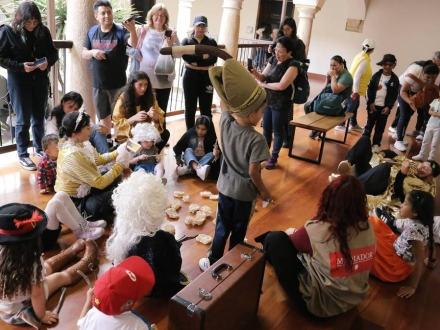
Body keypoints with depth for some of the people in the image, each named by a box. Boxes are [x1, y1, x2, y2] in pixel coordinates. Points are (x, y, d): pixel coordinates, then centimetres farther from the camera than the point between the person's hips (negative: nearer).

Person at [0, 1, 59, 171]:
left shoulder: (43, 31, 0)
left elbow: (53, 52, 8)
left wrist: (48, 62, -14)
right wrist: (21, 66, -21)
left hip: (40, 80, 3)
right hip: (19, 82, -3)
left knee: (39, 118, 13)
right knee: (23, 120, 2)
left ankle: (39, 149, 31)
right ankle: (22, 155, 14)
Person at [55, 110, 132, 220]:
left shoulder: (78, 143, -4)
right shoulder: (73, 156, -31)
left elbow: (99, 159, 11)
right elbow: (100, 183, -28)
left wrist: (118, 153, -4)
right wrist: (120, 163, -19)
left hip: (81, 191, 10)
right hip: (75, 203, -9)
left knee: (116, 179, 11)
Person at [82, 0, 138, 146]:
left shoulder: (120, 31, -10)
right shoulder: (92, 32, 4)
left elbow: (133, 43, -29)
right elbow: (84, 54, 9)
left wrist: (132, 30, -49)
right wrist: (92, 52, -14)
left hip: (117, 83, -5)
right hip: (98, 83, 5)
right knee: (103, 114, 19)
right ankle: (106, 140, 37)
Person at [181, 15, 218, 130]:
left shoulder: (212, 42, 7)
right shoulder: (186, 41, 5)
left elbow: (213, 59, -10)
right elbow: (185, 56, -13)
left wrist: (196, 62, -17)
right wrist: (203, 57, -15)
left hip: (206, 77, 0)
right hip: (190, 77, 0)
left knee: (206, 109, 2)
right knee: (190, 108, 6)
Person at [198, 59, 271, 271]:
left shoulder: (225, 122, -14)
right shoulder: (257, 140, -27)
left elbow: (224, 103, 3)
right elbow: (253, 172, -21)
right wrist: (264, 191, -5)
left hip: (225, 187, 4)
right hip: (245, 193, -4)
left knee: (222, 227, 22)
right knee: (239, 231, 17)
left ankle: (213, 261, 34)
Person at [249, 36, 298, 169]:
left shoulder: (292, 65, -17)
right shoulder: (273, 59, 3)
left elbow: (281, 85, -25)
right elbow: (263, 77, 3)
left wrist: (263, 84, -13)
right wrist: (255, 73, -19)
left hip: (281, 103, -6)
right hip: (267, 100, 6)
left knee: (277, 130, 7)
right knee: (266, 128, 14)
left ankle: (274, 157, 21)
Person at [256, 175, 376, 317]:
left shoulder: (318, 231, -28)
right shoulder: (367, 225, -11)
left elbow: (291, 241, -5)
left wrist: (290, 232, 19)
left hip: (320, 303, -6)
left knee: (275, 239, -1)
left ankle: (270, 254, 31)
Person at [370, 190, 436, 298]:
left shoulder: (415, 229, -30)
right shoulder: (422, 222, -6)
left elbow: (419, 261, -25)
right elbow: (430, 243, 10)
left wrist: (412, 287, -18)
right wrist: (431, 261, 28)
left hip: (397, 267, -9)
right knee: (374, 222, 8)